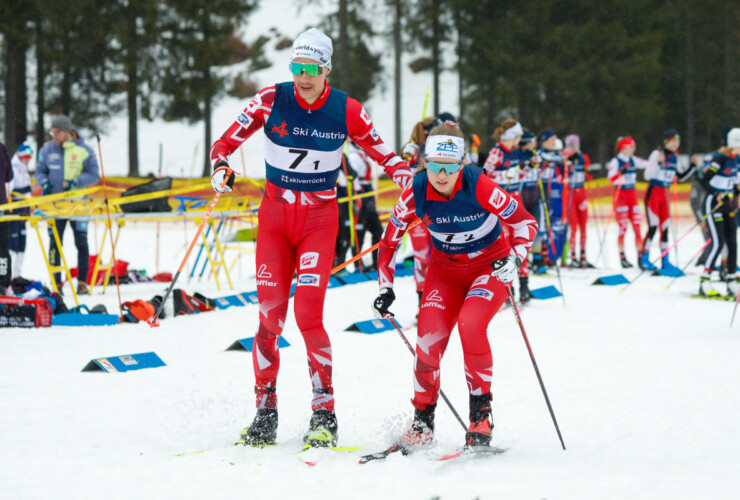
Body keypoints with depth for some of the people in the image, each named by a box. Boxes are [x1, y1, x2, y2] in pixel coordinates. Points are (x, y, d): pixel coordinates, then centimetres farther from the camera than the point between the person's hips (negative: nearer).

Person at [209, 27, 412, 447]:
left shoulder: (346, 110, -7)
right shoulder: (272, 101, -6)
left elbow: (382, 153, 4)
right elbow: (225, 143, -1)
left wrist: (411, 180, -14)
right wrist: (221, 168, -23)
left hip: (320, 218, -1)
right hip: (276, 215, 1)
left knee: (308, 315, -14)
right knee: (270, 317, -4)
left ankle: (325, 414, -5)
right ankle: (266, 413, 8)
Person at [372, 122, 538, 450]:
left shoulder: (478, 187, -26)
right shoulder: (416, 192, -17)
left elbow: (525, 222, -15)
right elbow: (389, 239, 0)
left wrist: (514, 258, -30)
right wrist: (386, 289, -3)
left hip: (490, 265, -3)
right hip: (446, 269, 3)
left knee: (470, 324, -28)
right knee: (429, 336, -16)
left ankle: (481, 412, -12)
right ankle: (423, 422, 2)